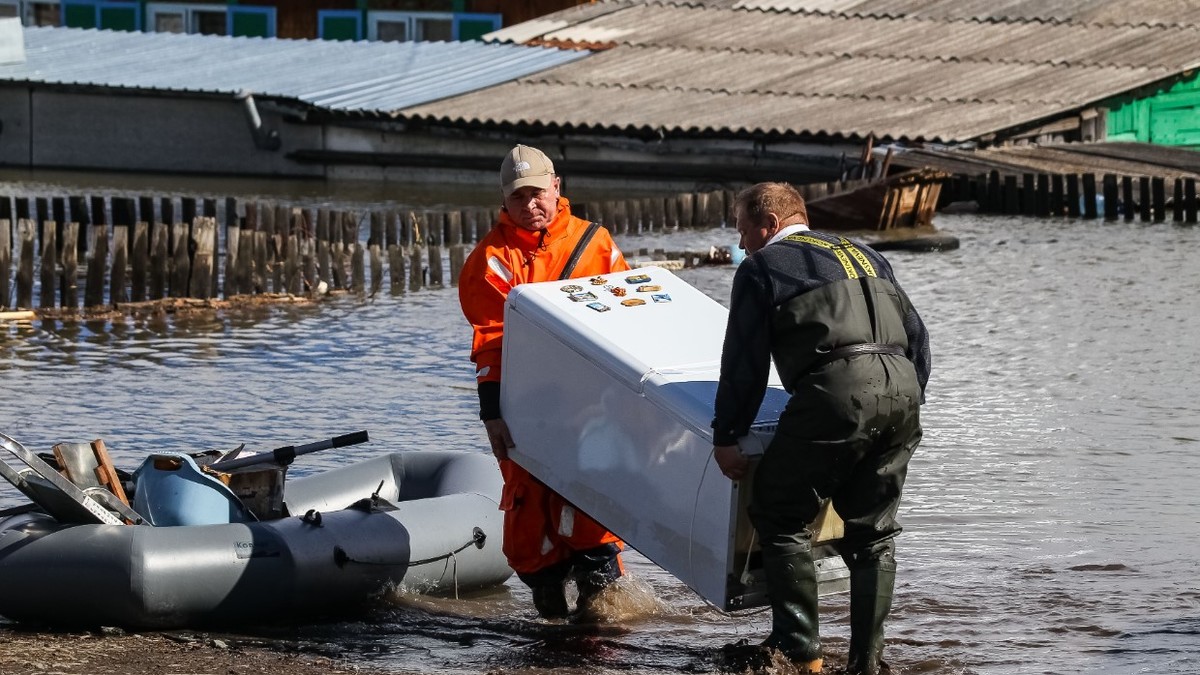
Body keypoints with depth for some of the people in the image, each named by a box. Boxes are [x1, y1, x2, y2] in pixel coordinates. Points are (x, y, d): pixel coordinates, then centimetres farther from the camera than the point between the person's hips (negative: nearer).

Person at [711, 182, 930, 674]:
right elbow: (917, 335, 26)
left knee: (779, 514, 7)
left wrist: (726, 438, 13)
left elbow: (744, 361, 7)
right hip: (903, 385, 6)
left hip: (838, 385, -6)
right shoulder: (865, 256, 30)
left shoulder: (762, 266, 12)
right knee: (873, 532, 15)